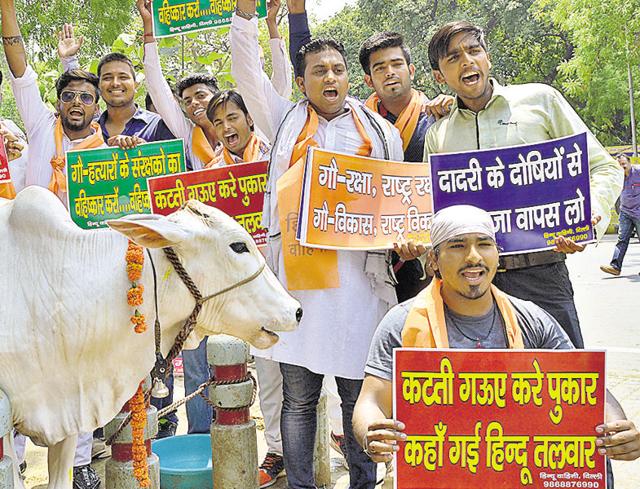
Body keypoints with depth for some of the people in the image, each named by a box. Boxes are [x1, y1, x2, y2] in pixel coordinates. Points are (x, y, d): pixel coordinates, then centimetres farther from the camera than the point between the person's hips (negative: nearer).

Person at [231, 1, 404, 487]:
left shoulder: (380, 133, 17)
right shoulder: (287, 122, 17)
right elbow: (246, 71, 11)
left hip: (360, 275, 0)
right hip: (297, 271, 0)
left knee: (360, 396, 4)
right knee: (298, 397, 4)